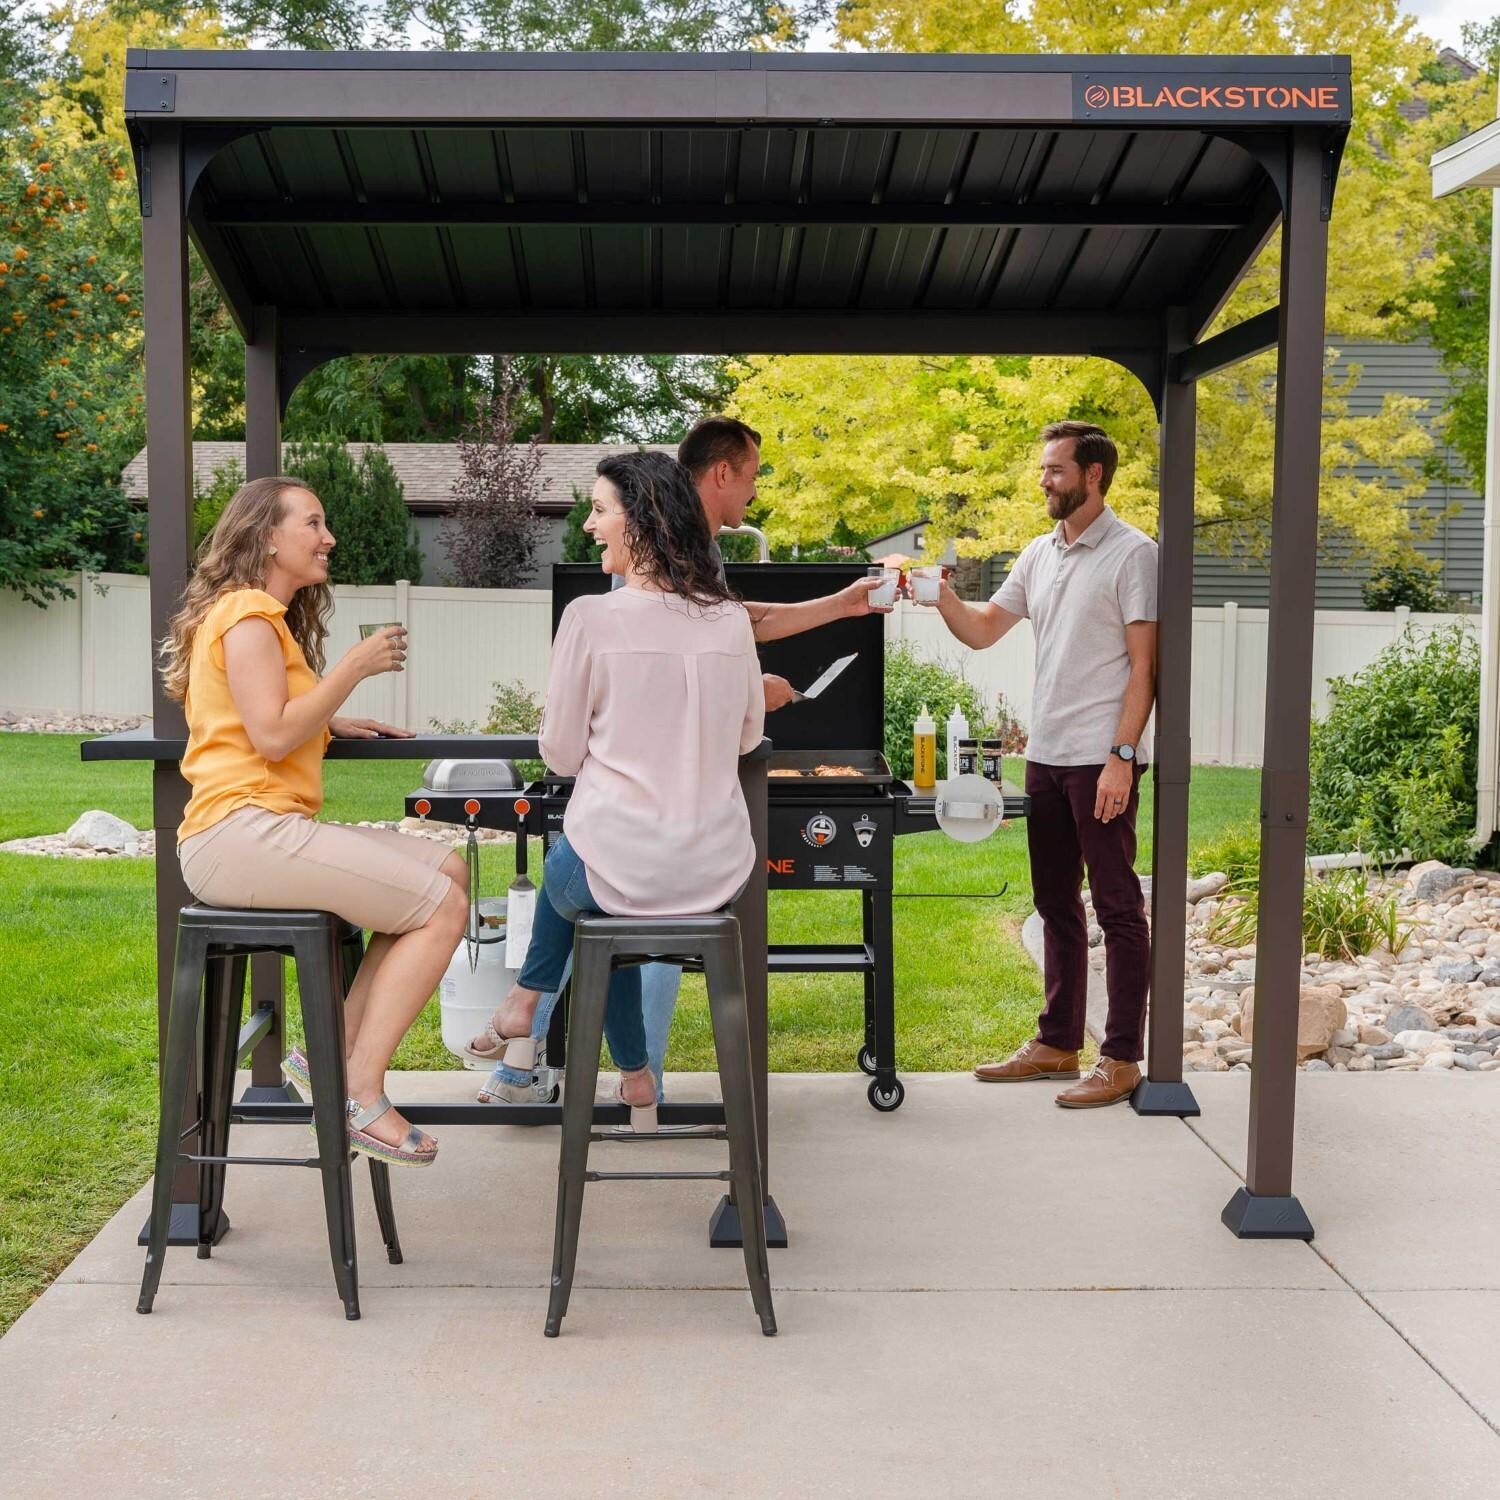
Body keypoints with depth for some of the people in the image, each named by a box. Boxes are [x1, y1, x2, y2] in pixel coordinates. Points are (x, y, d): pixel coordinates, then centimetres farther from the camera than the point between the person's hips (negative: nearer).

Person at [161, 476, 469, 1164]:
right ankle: (362, 1094, -11)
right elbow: (272, 735, -16)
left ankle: (337, 1049, 0)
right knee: (441, 906, -14)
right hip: (240, 832, -10)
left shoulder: (268, 616, 24)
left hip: (269, 828, 10)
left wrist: (331, 722, 11)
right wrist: (355, 667, -11)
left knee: (447, 870, 3)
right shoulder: (246, 613, -7)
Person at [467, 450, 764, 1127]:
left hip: (619, 869, -4)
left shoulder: (591, 617, -12)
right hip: (719, 871, 4)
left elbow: (561, 753, -3)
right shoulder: (731, 620, 1)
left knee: (564, 869, 34)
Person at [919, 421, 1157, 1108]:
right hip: (1045, 754, 8)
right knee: (1056, 904, 14)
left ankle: (1121, 1058, 4)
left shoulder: (1132, 553, -7)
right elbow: (982, 630, 17)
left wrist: (1121, 756, -17)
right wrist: (940, 594, -2)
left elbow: (1144, 665, -11)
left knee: (1116, 907, -2)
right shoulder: (1040, 554, 14)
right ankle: (1057, 1043, 23)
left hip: (1101, 760, -8)